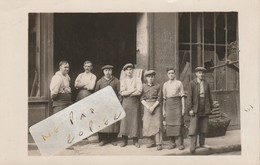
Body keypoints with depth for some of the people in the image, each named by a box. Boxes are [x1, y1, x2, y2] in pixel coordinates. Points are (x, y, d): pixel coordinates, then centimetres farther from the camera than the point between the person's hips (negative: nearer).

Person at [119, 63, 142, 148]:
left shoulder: (137, 80, 6)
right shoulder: (122, 81, 10)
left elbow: (139, 92, -9)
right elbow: (122, 93, -5)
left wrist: (127, 93, -8)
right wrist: (134, 90, -8)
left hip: (135, 103, -1)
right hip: (125, 103, 1)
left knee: (135, 121, -1)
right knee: (124, 121, -2)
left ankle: (135, 141, 7)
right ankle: (124, 140, 6)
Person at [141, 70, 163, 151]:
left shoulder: (157, 86, 3)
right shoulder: (143, 86, 7)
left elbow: (159, 99, -1)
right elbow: (142, 99, 2)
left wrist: (153, 107, -12)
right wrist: (148, 107, -10)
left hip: (156, 106, -2)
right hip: (147, 107, 2)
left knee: (157, 125, -8)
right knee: (147, 125, 0)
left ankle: (159, 144, -8)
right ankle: (152, 142, 14)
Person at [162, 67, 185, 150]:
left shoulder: (179, 83, 4)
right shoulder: (165, 84, 11)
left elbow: (182, 96, 1)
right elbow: (164, 98, 12)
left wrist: (183, 108, -6)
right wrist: (163, 110, 7)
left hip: (177, 103, -3)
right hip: (168, 104, 3)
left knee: (179, 124, -7)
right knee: (169, 124, 1)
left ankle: (180, 144, -1)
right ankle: (172, 143, 10)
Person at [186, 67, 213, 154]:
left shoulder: (206, 84, 11)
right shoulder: (192, 83, -2)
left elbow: (209, 96, 15)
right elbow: (189, 97, -6)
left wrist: (210, 107, 12)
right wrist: (190, 109, -12)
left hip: (205, 110, 4)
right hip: (195, 109, -4)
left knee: (204, 127, 7)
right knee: (193, 127, -7)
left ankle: (202, 143, 17)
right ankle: (192, 145, -5)